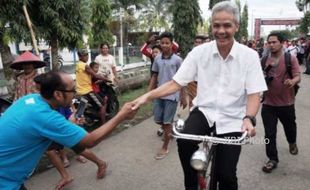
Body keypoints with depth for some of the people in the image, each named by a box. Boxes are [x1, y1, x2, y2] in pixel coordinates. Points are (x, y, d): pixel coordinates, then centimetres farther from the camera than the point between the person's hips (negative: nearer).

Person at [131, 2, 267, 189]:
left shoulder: (249, 56, -7)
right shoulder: (199, 52, -5)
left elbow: (254, 94, -8)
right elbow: (176, 83, -5)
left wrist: (249, 118, -28)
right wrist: (147, 96, -17)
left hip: (232, 118, 0)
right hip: (204, 111, 1)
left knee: (226, 174, -4)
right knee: (184, 141, -28)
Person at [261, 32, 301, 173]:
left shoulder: (291, 58, -7)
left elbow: (298, 76, -14)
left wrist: (292, 81, -35)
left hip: (286, 103, -1)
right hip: (268, 103, 1)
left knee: (290, 127, 22)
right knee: (269, 134, 2)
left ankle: (292, 143, 56)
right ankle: (273, 159, 17)